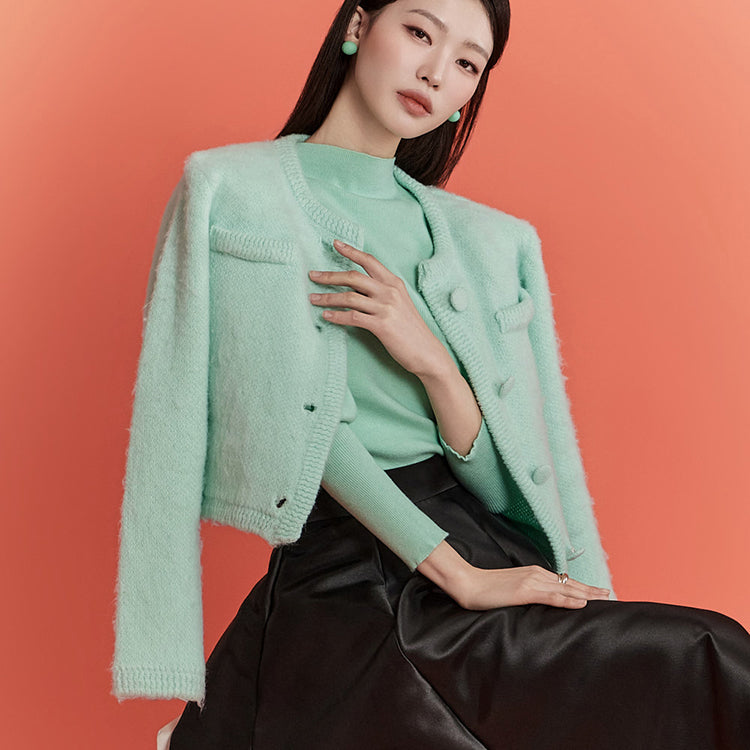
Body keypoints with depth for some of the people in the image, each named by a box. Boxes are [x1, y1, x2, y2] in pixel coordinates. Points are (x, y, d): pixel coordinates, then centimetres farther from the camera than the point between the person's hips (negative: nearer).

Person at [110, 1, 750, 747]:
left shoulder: (490, 242, 12)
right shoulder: (232, 191, 2)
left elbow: (498, 480, 7)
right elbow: (293, 418, -7)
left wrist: (433, 364, -12)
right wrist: (457, 573, -13)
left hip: (483, 544, 6)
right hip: (341, 574, -6)